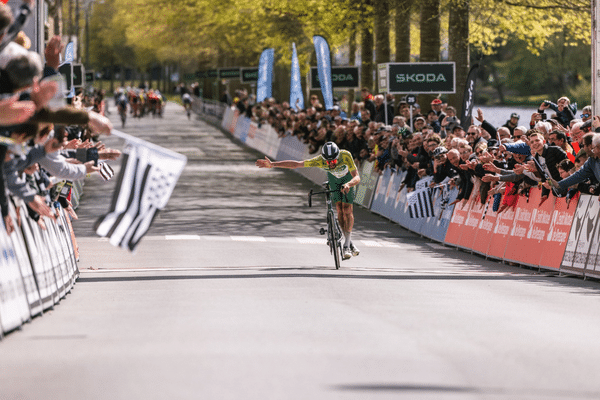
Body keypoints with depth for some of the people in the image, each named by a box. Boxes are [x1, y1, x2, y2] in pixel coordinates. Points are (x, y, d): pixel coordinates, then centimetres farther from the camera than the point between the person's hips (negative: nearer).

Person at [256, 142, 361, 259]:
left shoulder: (346, 156, -43)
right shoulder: (320, 161, -37)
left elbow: (357, 177, -47)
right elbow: (295, 164, -31)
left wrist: (348, 184, -68)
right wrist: (272, 164, -36)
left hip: (348, 177, -2)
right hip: (333, 177, 2)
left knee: (347, 210, -14)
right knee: (339, 209, -9)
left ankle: (347, 245, -10)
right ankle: (350, 243, 1)